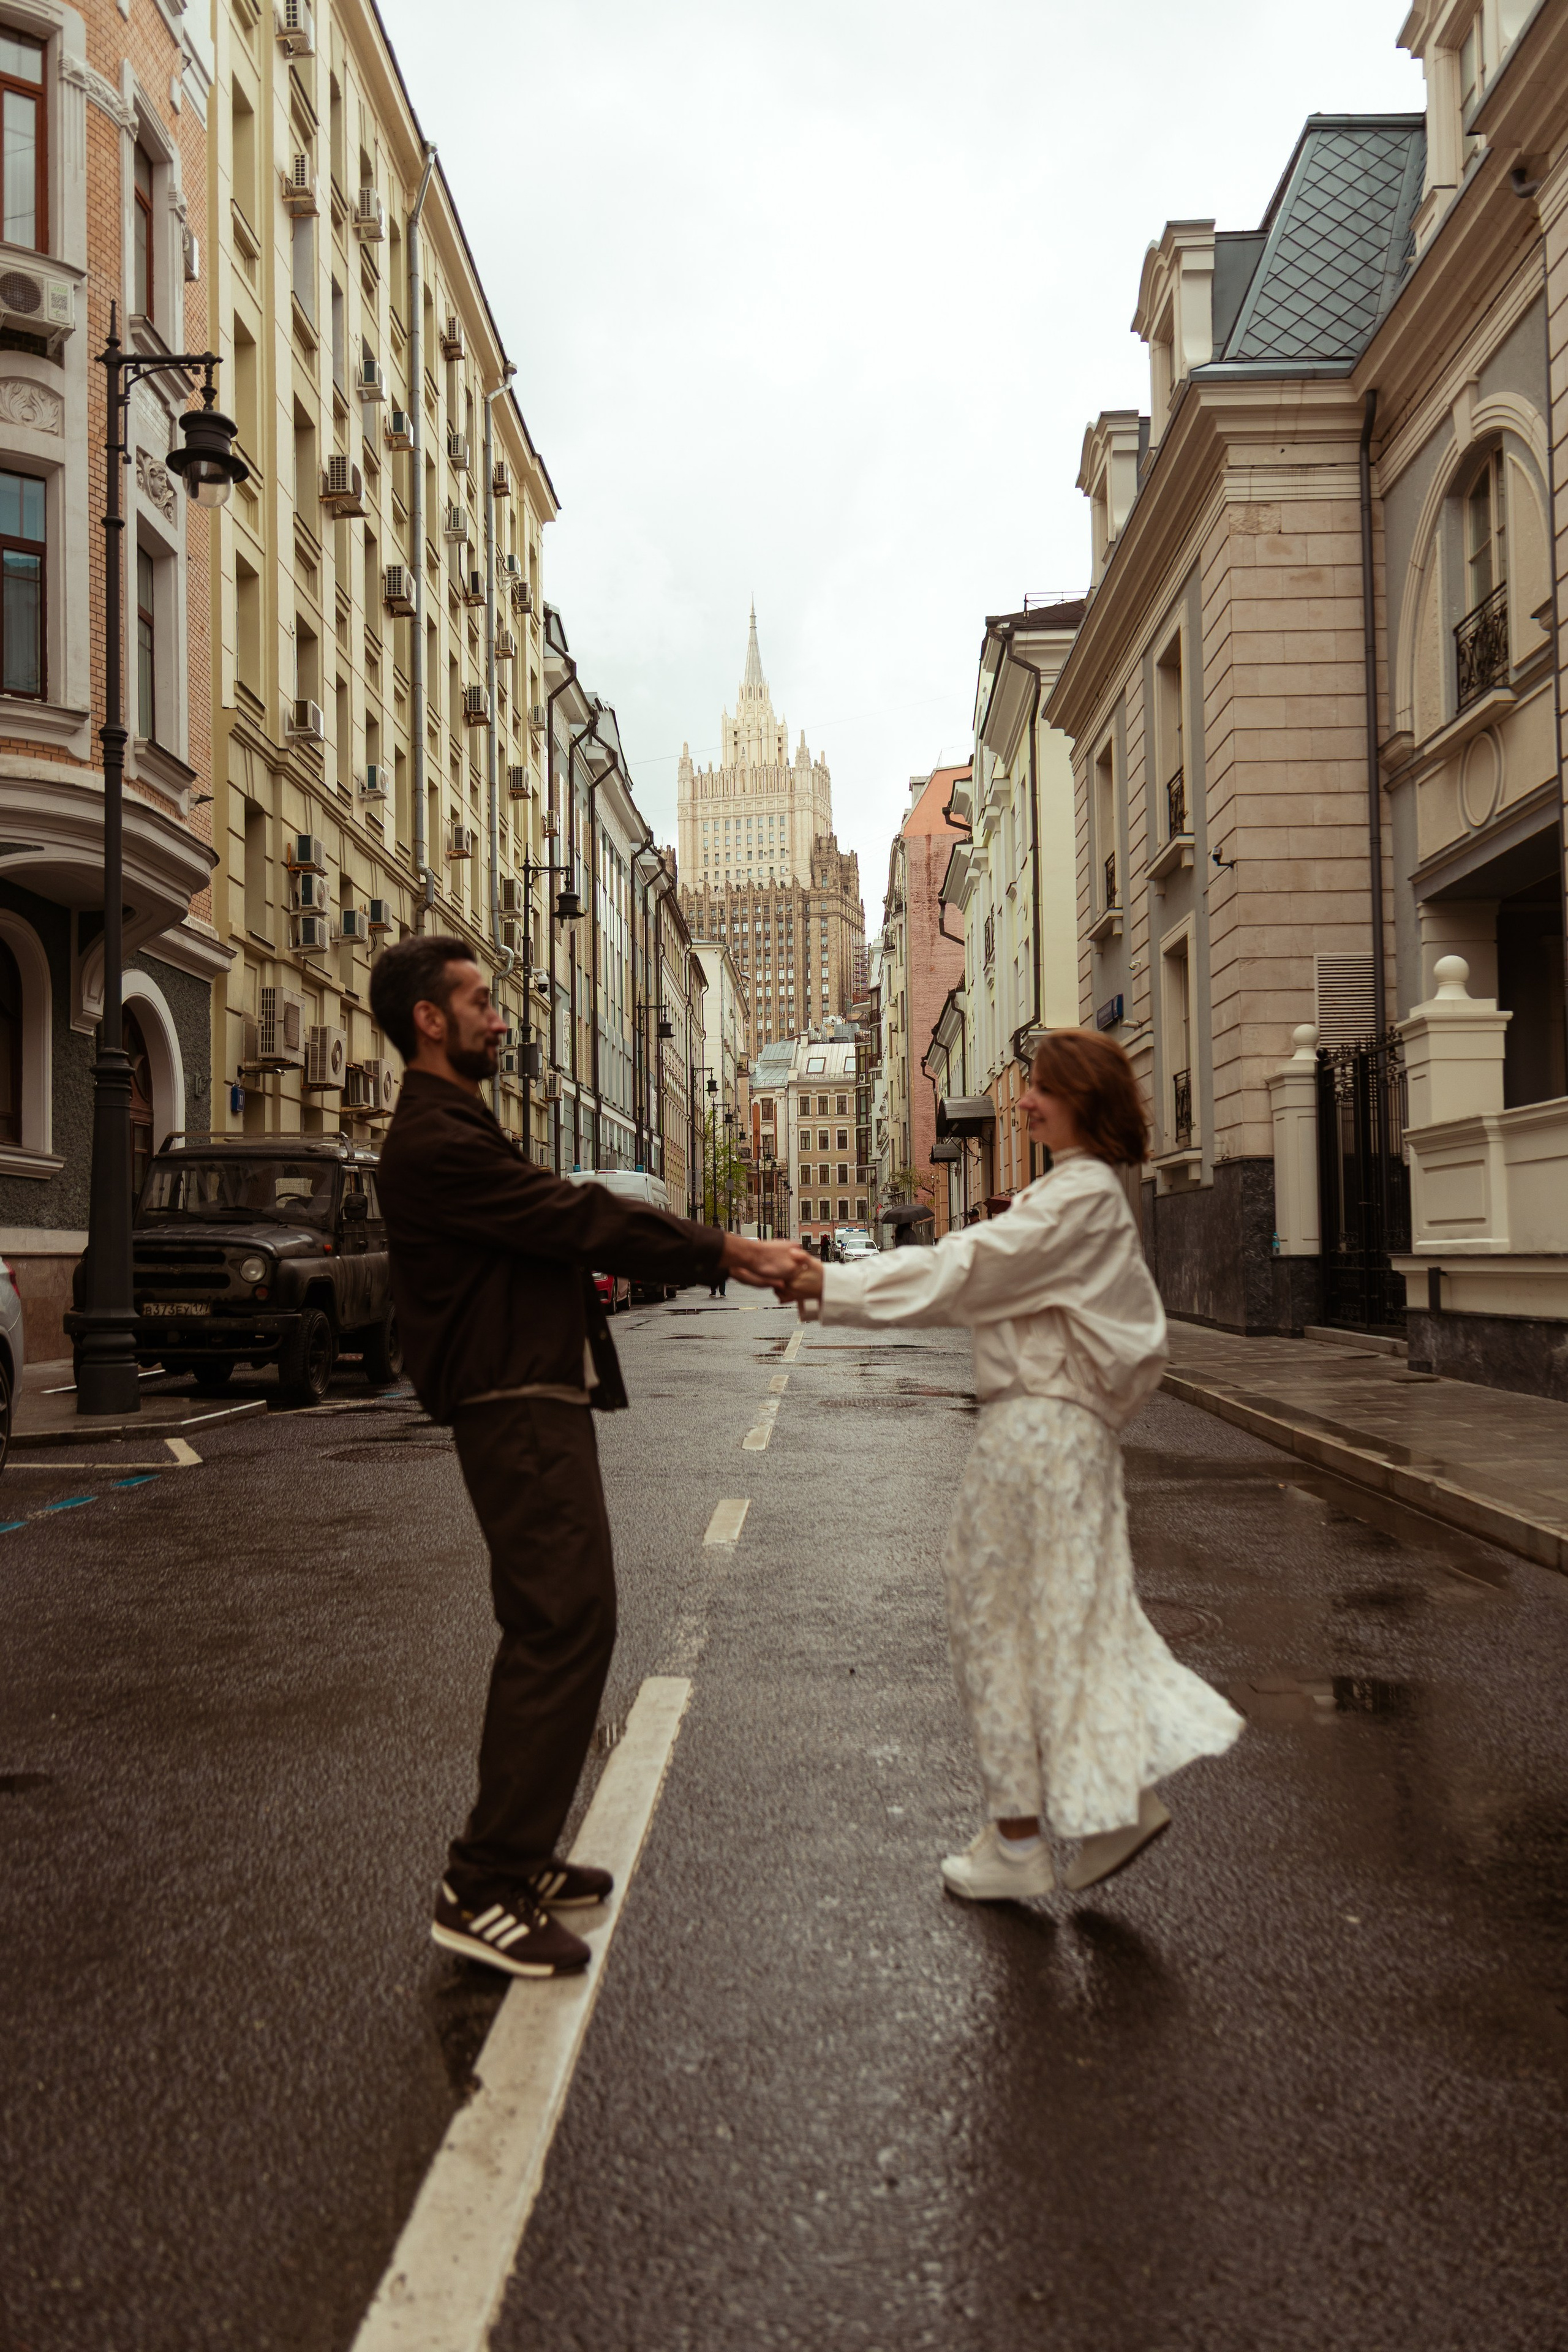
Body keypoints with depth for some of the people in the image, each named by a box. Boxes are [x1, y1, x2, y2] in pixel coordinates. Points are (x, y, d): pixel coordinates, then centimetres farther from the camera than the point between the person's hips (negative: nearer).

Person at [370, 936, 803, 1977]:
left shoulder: (457, 1131, 19)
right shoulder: (436, 1143, -16)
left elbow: (562, 1222, 15)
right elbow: (581, 1220, -18)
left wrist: (721, 1253, 6)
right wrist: (729, 1251, -11)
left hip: (537, 1402, 11)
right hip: (520, 1412, -11)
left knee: (554, 1627, 15)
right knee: (563, 1627, -12)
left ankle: (517, 1857, 25)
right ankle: (484, 1890, -5)